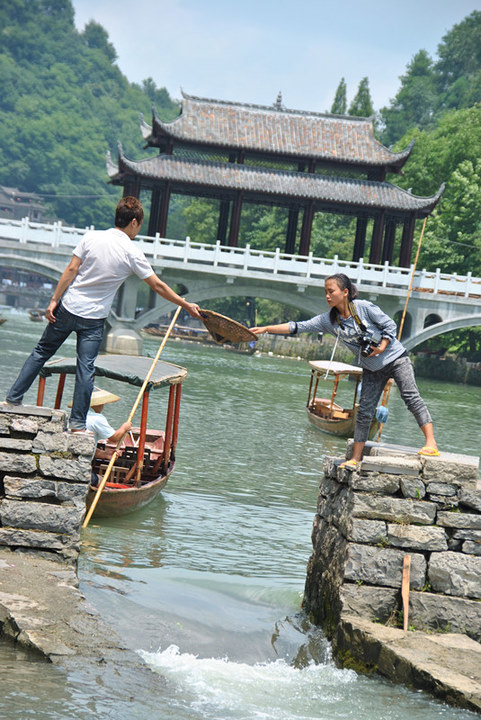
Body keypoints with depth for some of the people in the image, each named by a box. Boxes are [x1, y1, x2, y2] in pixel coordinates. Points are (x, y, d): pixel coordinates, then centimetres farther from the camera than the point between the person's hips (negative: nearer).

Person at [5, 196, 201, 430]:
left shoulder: (91, 237, -5)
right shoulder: (133, 254, -8)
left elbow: (71, 270, -6)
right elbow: (158, 286, -4)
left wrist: (54, 300, -1)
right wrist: (187, 305, 6)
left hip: (68, 308, 2)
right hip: (94, 319, -2)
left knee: (41, 352, 16)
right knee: (85, 369, 2)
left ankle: (13, 398, 21)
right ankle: (77, 423, 4)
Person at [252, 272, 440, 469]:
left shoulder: (364, 307, -18)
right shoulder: (328, 320, -6)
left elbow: (390, 325, -10)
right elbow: (298, 327, -9)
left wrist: (382, 347, -23)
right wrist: (266, 329, -14)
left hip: (395, 358, -4)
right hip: (372, 369, 5)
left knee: (411, 397, -14)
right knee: (364, 411, 3)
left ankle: (431, 444, -15)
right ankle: (355, 459, 6)